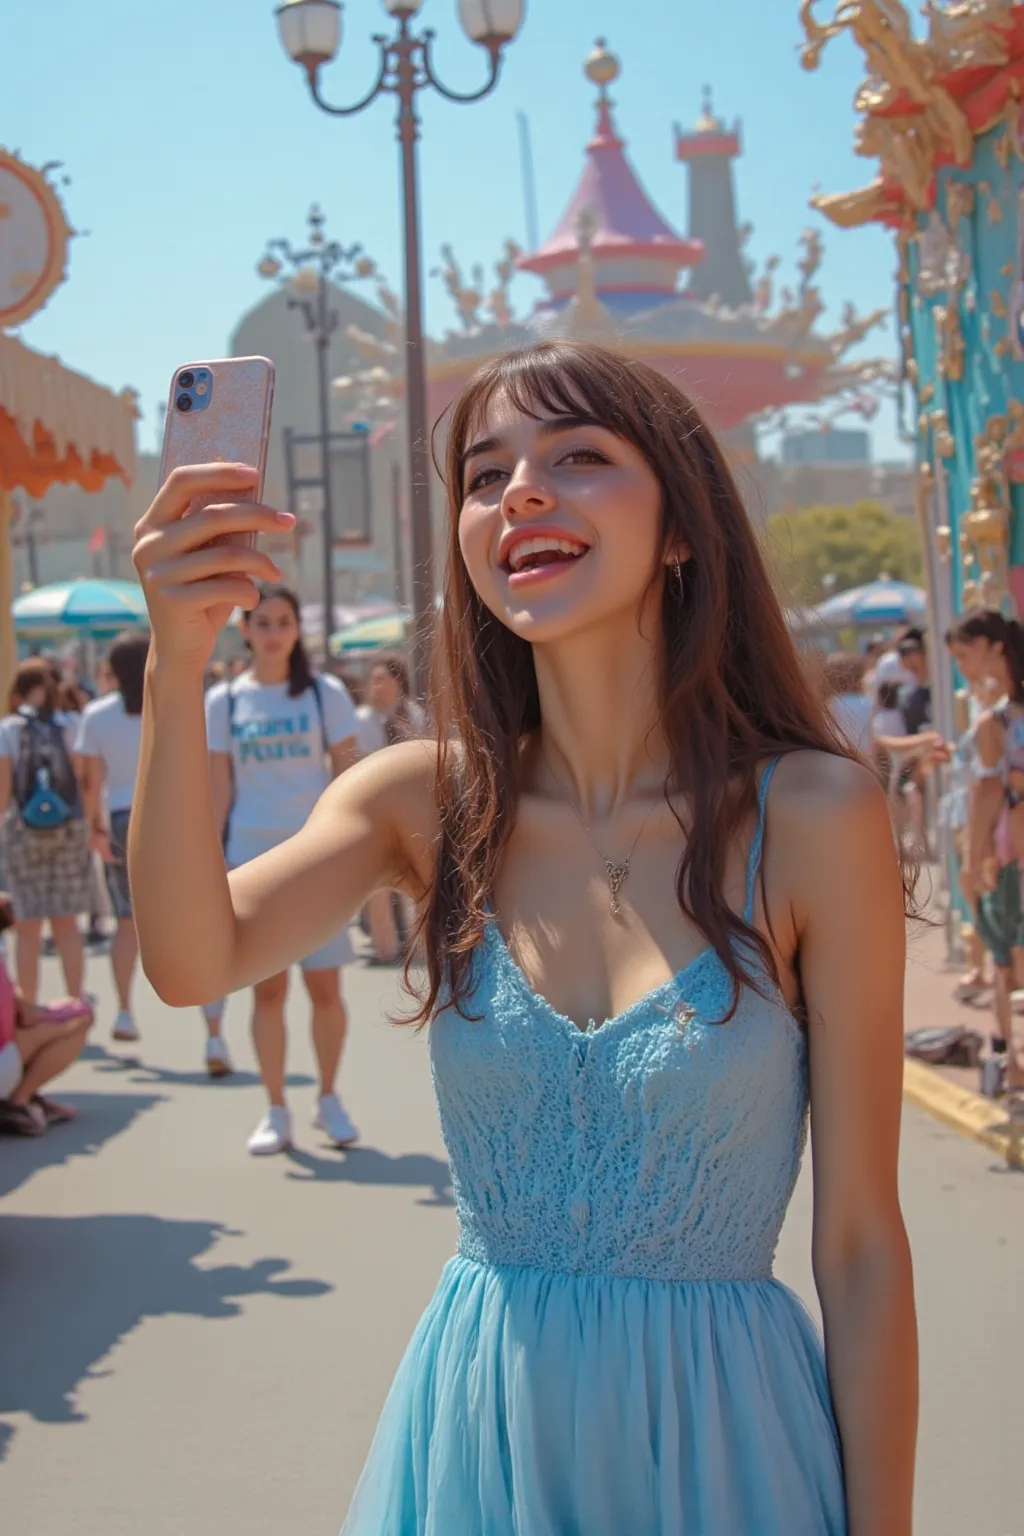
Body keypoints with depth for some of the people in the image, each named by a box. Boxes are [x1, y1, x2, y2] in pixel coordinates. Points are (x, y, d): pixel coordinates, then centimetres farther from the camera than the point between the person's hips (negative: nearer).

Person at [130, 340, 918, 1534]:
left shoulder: (812, 818, -12)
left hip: (719, 1433, -2)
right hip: (478, 1429, 3)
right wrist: (178, 667, -31)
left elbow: (860, 1243, -10)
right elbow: (194, 959, -20)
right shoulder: (427, 800, -3)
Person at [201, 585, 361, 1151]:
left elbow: (347, 775, 1)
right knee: (268, 988, 3)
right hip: (252, 856, 1)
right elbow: (219, 790, 6)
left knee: (324, 983, 0)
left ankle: (328, 1099, 18)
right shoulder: (224, 701, 5)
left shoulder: (326, 693, 2)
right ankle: (276, 1111, 11)